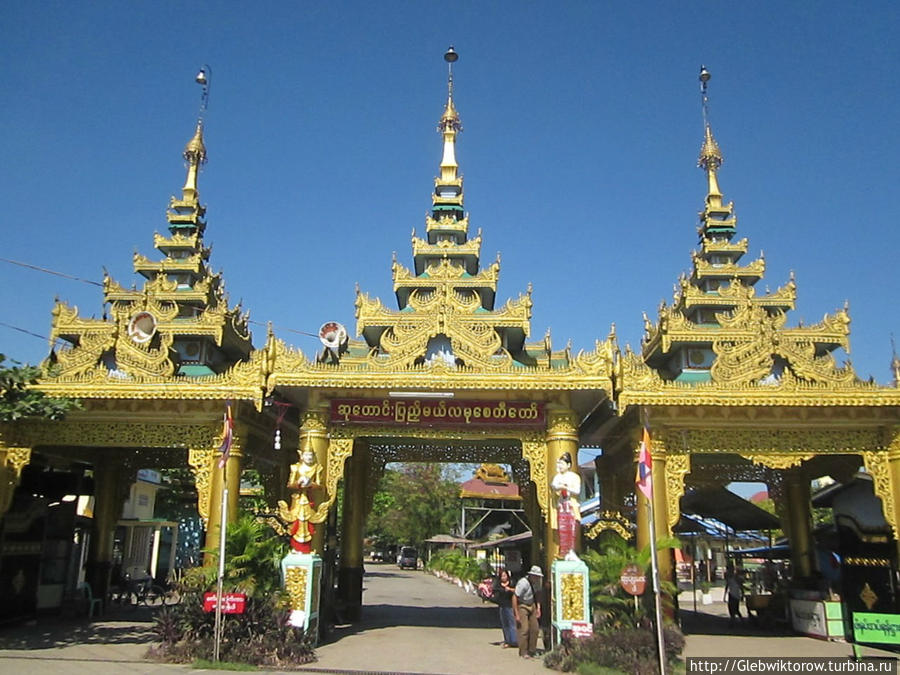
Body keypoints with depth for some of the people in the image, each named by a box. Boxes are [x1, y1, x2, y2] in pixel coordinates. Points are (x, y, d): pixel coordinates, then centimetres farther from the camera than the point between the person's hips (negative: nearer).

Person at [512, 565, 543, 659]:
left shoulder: (537, 581, -3)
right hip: (521, 606, -7)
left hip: (531, 605, 7)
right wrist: (517, 615, -23)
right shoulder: (523, 583, -26)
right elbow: (514, 597, -24)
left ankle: (531, 651, 16)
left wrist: (538, 608, 5)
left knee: (535, 629, 3)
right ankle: (523, 653, 1)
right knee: (524, 629, -11)